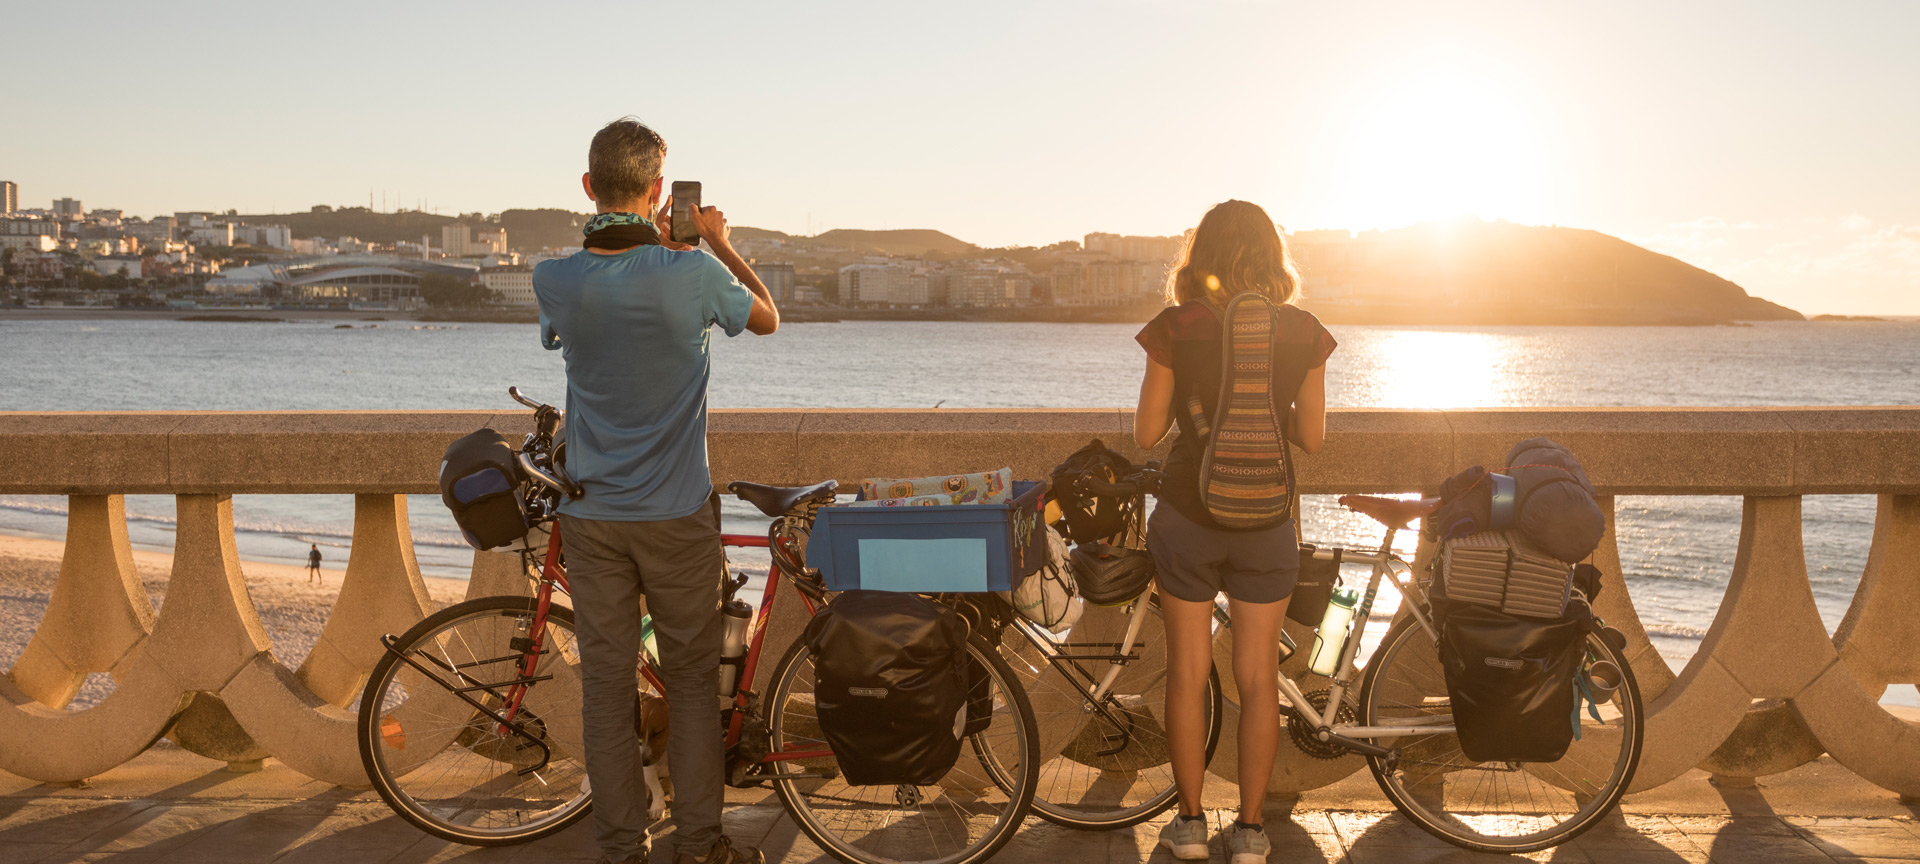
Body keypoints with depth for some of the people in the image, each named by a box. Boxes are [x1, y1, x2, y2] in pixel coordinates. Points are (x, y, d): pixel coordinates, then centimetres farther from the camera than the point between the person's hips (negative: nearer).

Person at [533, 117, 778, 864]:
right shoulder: (693, 273, -16)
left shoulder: (554, 280, -9)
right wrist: (720, 243, 18)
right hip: (677, 515, -2)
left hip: (592, 516, 2)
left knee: (606, 683, 9)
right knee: (692, 679, 11)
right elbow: (767, 317, 5)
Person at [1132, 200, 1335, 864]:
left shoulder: (1177, 328, -9)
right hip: (1266, 522, 1)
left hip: (1187, 516, -1)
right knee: (1258, 677, 10)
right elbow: (1312, 437, 3)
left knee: (1187, 671, 11)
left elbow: (1147, 432, -5)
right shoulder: (1302, 333, -4)